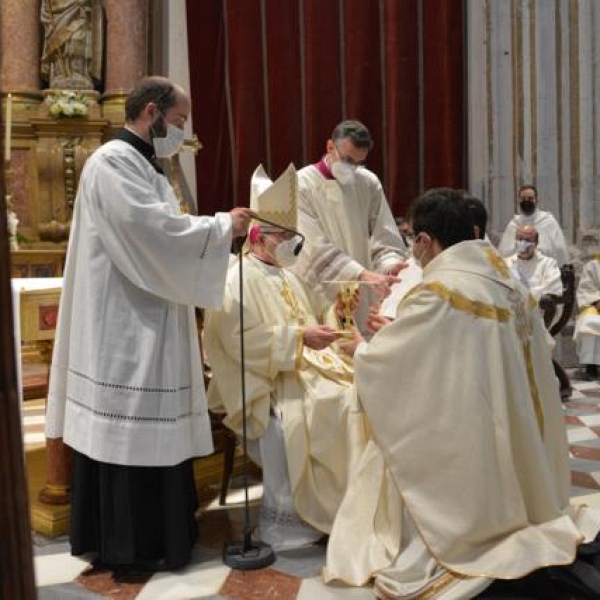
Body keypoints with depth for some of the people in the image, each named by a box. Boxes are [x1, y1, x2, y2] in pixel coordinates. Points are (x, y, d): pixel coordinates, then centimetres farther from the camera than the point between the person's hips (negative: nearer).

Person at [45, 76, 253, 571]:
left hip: (145, 321, 10)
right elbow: (152, 229, -25)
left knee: (147, 427, 14)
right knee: (129, 430, -2)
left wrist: (217, 232, 7)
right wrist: (222, 226, -15)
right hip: (123, 325, -10)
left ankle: (148, 533, 26)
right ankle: (128, 545, 11)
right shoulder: (112, 163, -14)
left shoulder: (140, 167, 17)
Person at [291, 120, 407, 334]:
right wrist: (362, 274, -27)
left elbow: (385, 238, 2)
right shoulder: (301, 185, -9)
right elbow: (316, 250, -17)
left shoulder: (369, 182, 3)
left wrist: (390, 265, -20)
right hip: (318, 297, -3)